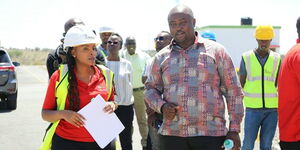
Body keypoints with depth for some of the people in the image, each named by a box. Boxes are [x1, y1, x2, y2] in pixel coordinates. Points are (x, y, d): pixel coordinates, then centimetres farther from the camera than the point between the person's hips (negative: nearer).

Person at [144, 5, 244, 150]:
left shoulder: (216, 51, 3)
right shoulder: (161, 57, 11)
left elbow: (233, 91, 4)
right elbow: (151, 89, 18)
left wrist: (234, 130, -2)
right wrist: (161, 106, -5)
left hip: (210, 134, -2)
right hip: (171, 135, 3)